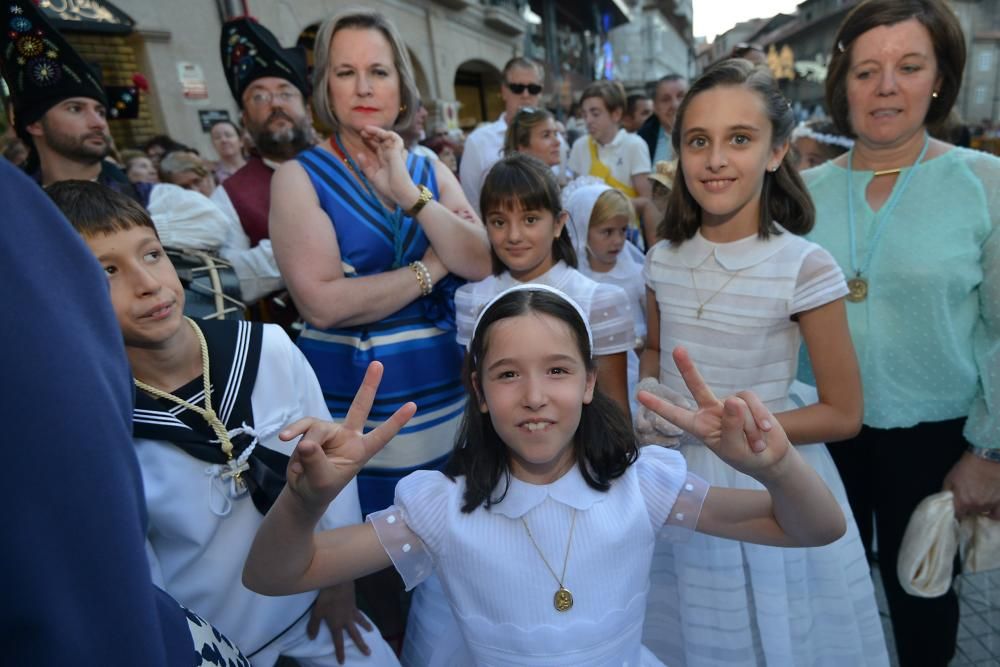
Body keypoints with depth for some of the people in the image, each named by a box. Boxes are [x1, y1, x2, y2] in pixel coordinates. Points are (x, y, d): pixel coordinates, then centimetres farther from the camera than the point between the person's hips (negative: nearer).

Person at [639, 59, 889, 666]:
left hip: (769, 489, -4)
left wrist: (720, 425, -20)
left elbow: (843, 415, -12)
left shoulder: (805, 267, -18)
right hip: (676, 479, 4)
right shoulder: (664, 259, -5)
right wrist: (652, 397, -9)